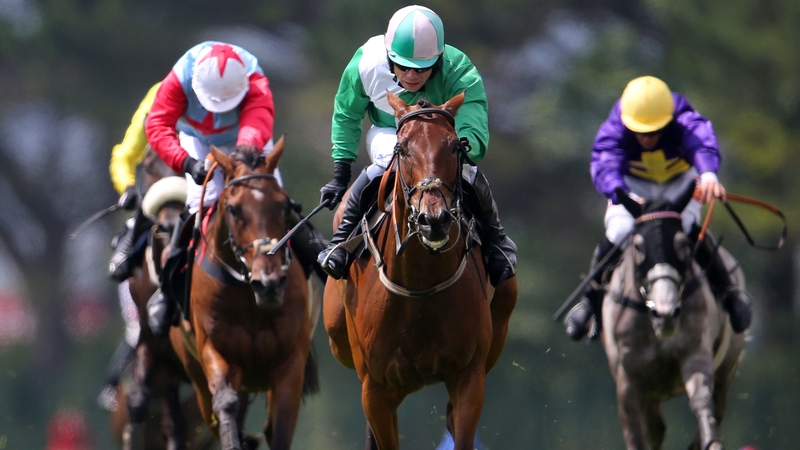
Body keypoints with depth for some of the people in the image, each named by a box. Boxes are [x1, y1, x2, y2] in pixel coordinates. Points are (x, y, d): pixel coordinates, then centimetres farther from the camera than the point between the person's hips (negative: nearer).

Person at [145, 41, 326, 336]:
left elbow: (258, 119, -53)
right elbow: (157, 126, -38)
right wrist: (185, 162, -55)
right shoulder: (179, 80, -34)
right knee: (202, 203, -22)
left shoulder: (254, 79, -35)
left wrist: (247, 148, -75)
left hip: (245, 143, 1)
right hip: (199, 142, -1)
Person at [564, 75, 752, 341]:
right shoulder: (613, 132, -33)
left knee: (688, 227, -29)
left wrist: (708, 174, -81)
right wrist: (625, 196, -70)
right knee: (618, 232, -24)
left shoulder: (685, 122, -36)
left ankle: (726, 291, -7)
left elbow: (701, 143, -57)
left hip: (679, 179, -1)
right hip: (634, 184, 1)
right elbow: (605, 166, -48)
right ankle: (592, 297, 1)